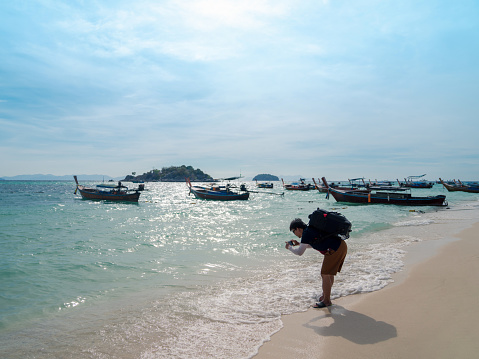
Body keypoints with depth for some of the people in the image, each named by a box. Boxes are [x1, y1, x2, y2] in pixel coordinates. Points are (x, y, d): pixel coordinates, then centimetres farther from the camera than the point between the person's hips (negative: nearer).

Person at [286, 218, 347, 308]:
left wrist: (289, 247, 10)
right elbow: (313, 244, 36)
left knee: (325, 275, -2)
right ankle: (326, 295, 35)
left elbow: (299, 252, -8)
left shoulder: (306, 233, -12)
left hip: (335, 250, -10)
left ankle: (326, 300, 10)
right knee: (329, 273, 21)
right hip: (341, 246, 10)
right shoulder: (311, 229, 17)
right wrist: (299, 244, 29)